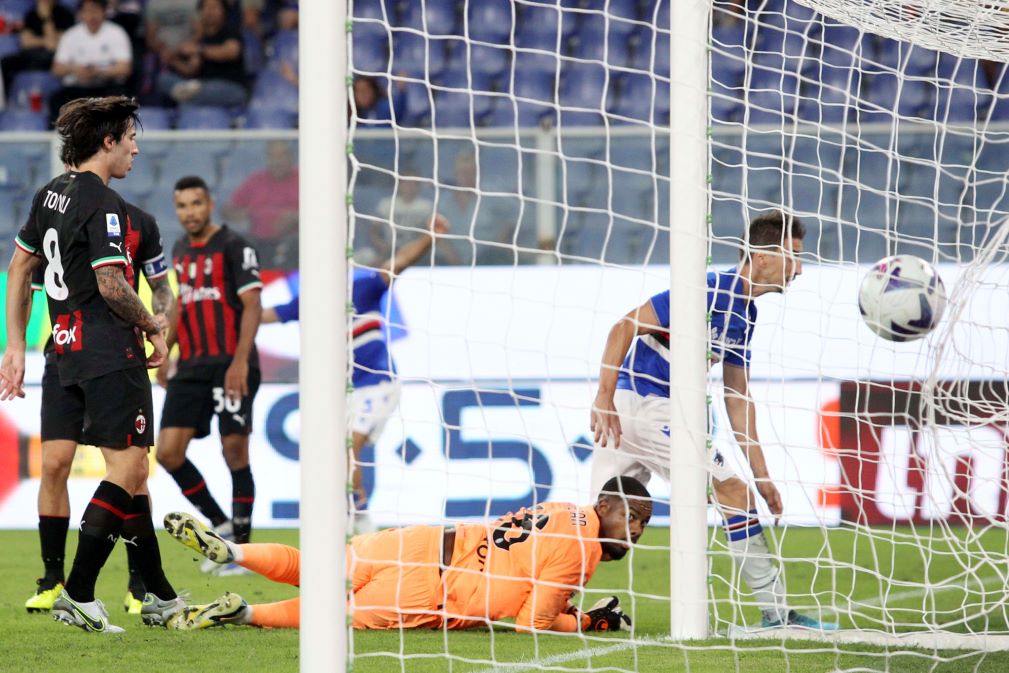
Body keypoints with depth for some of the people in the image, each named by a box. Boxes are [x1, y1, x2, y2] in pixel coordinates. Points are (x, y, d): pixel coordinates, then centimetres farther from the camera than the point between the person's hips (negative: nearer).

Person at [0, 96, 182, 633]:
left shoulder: (51, 194, 13)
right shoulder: (103, 205, -16)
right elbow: (112, 286, -22)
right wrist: (151, 326, -5)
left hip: (70, 348, 10)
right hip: (110, 352, -10)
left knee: (132, 470, 14)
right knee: (127, 470, -7)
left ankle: (159, 596, 18)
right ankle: (77, 595, -11)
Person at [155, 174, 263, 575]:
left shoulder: (234, 247, -6)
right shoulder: (180, 252, 15)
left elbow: (252, 305, -12)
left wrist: (240, 361, -21)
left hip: (231, 366, -7)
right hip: (191, 368, 7)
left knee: (235, 453, -4)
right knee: (168, 452, -3)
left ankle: (242, 547, 5)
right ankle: (220, 526, 12)